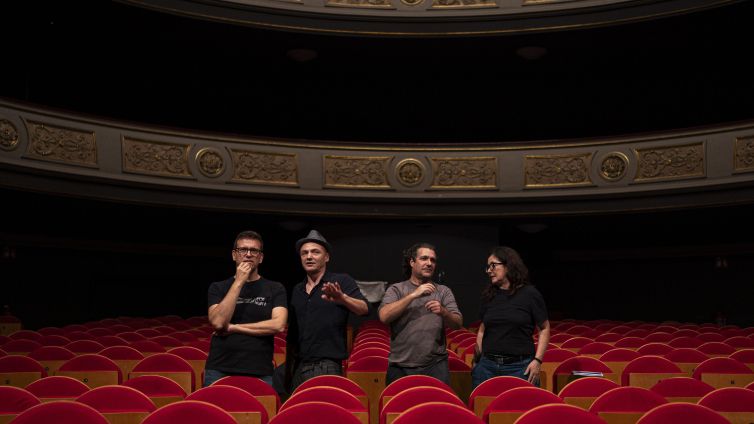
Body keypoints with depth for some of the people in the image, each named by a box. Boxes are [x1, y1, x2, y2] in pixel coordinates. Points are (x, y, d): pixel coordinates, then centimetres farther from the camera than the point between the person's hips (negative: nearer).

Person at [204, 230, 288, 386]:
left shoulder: (275, 289, 5)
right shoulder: (218, 288, 8)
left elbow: (278, 325, -10)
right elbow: (218, 322, -8)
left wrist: (233, 328, -7)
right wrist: (239, 282, -10)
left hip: (260, 373, -1)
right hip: (220, 371, 1)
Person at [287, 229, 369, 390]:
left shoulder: (341, 281, -1)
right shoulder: (297, 290, 15)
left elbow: (364, 309, -17)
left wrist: (343, 298, -36)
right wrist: (288, 367, 17)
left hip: (327, 367, -5)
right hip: (298, 367, 5)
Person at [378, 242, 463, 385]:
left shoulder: (444, 291, 10)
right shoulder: (396, 289, 5)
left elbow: (458, 324, 1)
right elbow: (384, 316, -12)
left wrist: (443, 312, -20)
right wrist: (413, 295, -17)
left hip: (435, 366, 1)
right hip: (400, 367, -1)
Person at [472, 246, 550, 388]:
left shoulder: (530, 294, -2)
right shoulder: (488, 296, 10)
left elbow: (544, 329, 0)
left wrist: (537, 360, -9)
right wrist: (477, 360, 8)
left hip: (519, 367, -4)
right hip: (487, 366, 4)